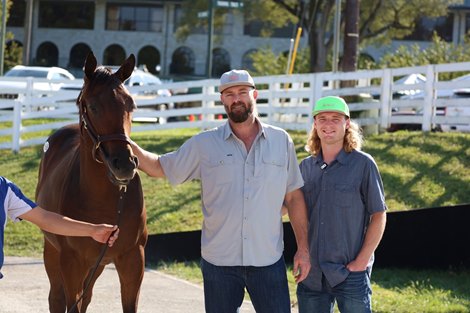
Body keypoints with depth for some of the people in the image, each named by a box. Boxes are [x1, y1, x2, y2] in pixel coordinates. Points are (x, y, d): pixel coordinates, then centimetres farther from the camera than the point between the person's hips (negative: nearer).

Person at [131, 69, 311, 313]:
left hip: (268, 261, 0)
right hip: (219, 262, 0)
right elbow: (160, 168, 8)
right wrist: (129, 146, -8)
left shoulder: (281, 141, 4)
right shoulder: (204, 144, 2)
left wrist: (303, 248, 4)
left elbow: (294, 197, 8)